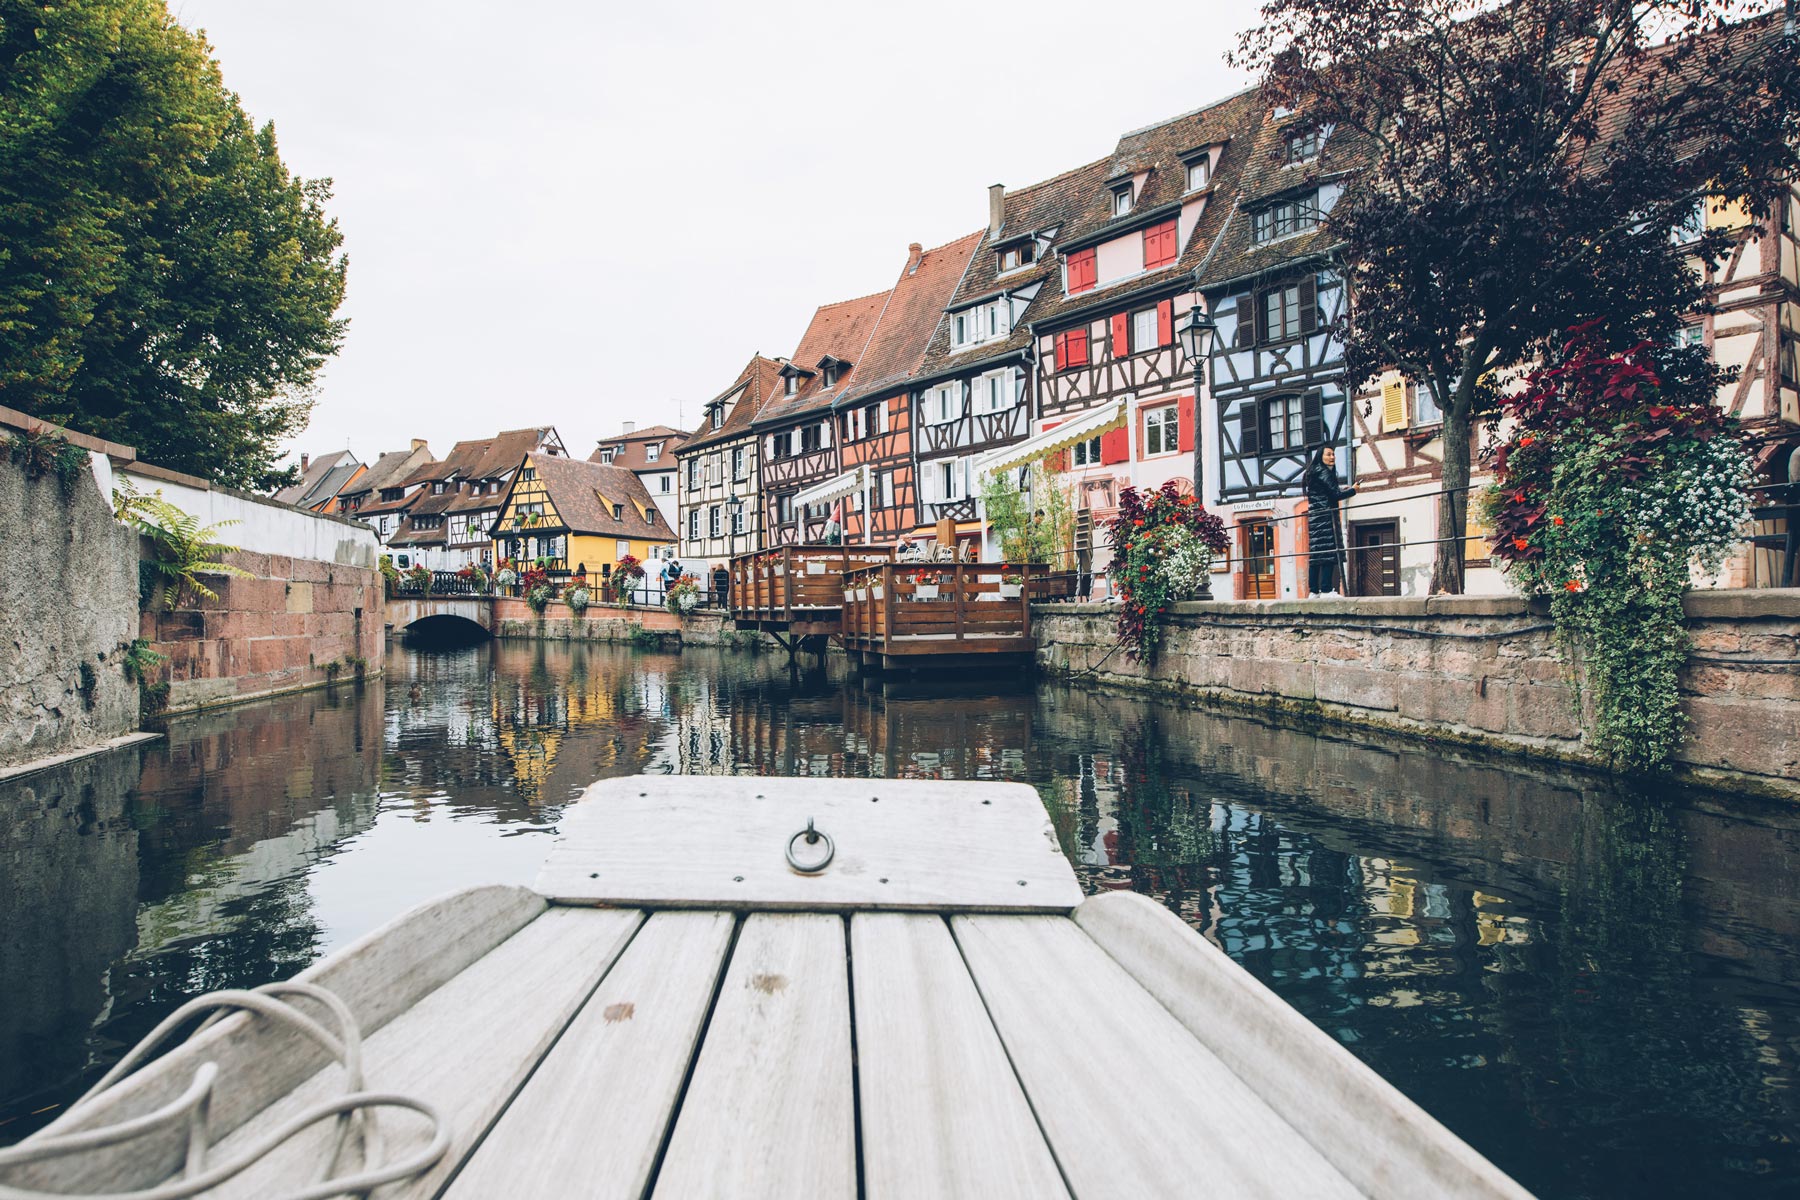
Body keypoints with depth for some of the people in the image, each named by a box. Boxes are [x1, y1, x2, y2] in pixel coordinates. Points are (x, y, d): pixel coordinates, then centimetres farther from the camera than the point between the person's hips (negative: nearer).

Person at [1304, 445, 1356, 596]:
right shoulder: (1323, 472, -9)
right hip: (1325, 517, -10)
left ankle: (1314, 591, 6)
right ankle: (1326, 590, -16)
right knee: (1328, 551, -12)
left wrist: (1340, 488, 16)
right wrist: (1353, 490, 1)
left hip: (1315, 518, 10)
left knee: (1315, 553, 6)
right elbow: (1335, 494, -14)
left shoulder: (1314, 473, 20)